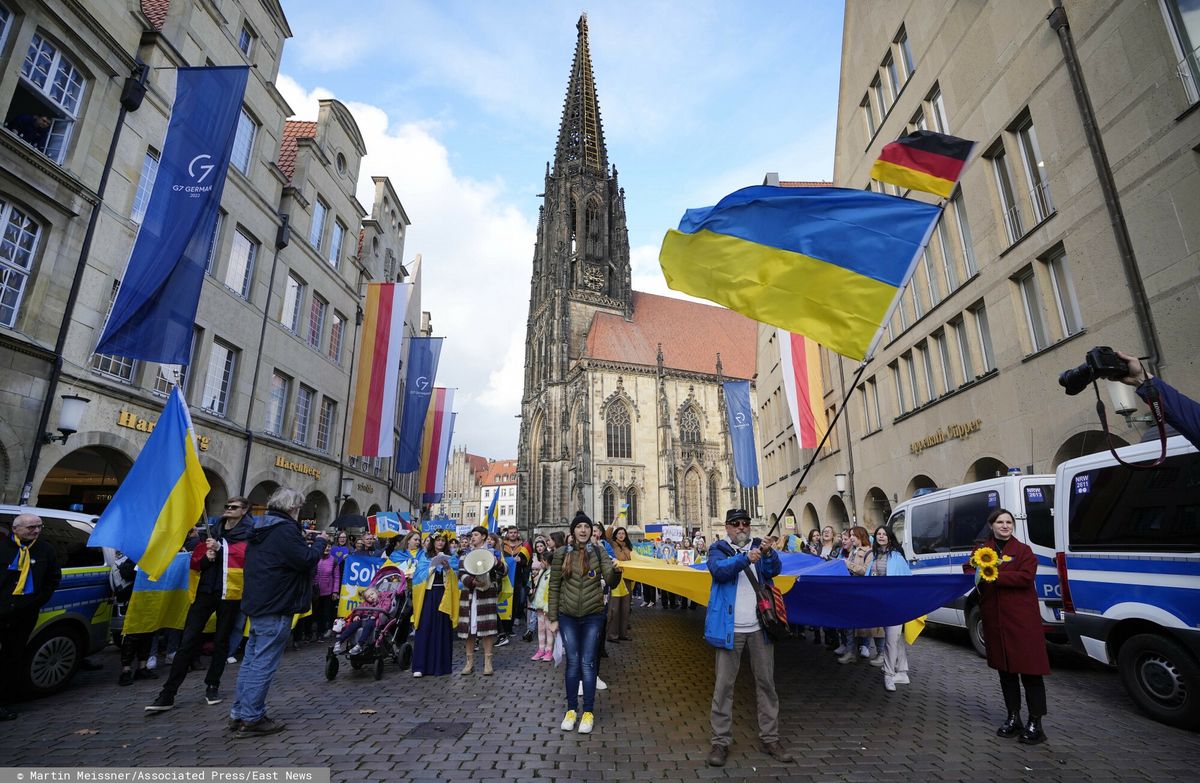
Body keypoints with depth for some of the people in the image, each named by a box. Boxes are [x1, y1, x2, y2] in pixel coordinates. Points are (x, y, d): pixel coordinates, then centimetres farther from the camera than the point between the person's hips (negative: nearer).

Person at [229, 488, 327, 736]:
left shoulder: (262, 527, 11)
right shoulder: (285, 529, -19)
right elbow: (306, 560, -21)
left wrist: (304, 542, 12)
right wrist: (320, 542, -6)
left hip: (257, 603, 10)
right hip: (276, 606, -10)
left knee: (252, 658, 17)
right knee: (264, 662, -2)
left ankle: (239, 713, 25)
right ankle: (251, 719, 5)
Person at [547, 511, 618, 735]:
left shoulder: (599, 551, -4)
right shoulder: (561, 553, -3)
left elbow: (610, 581, -11)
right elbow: (554, 587, 1)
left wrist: (616, 570, -34)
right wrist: (553, 618, 1)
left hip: (593, 616, -1)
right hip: (567, 616, 1)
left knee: (588, 663, 5)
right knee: (572, 662, 8)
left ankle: (588, 712, 18)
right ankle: (571, 709, 24)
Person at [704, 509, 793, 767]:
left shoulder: (759, 546, 8)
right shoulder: (718, 549, 0)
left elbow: (775, 570, -7)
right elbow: (719, 570, -19)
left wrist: (768, 554, -27)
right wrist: (745, 559, -33)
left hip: (759, 627, 3)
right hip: (730, 628, -3)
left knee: (766, 682, 11)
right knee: (723, 685, 3)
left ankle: (770, 738, 25)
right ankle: (721, 741, 13)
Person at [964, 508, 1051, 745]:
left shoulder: (1023, 550, 0)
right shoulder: (981, 550, 10)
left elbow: (1026, 577, -13)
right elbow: (969, 570, 4)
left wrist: (995, 576, -20)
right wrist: (975, 576, -17)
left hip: (1022, 618, -4)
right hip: (994, 618, 4)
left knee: (1029, 668, -2)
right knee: (1005, 668, 13)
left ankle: (1035, 722, 9)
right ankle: (1013, 718, 25)